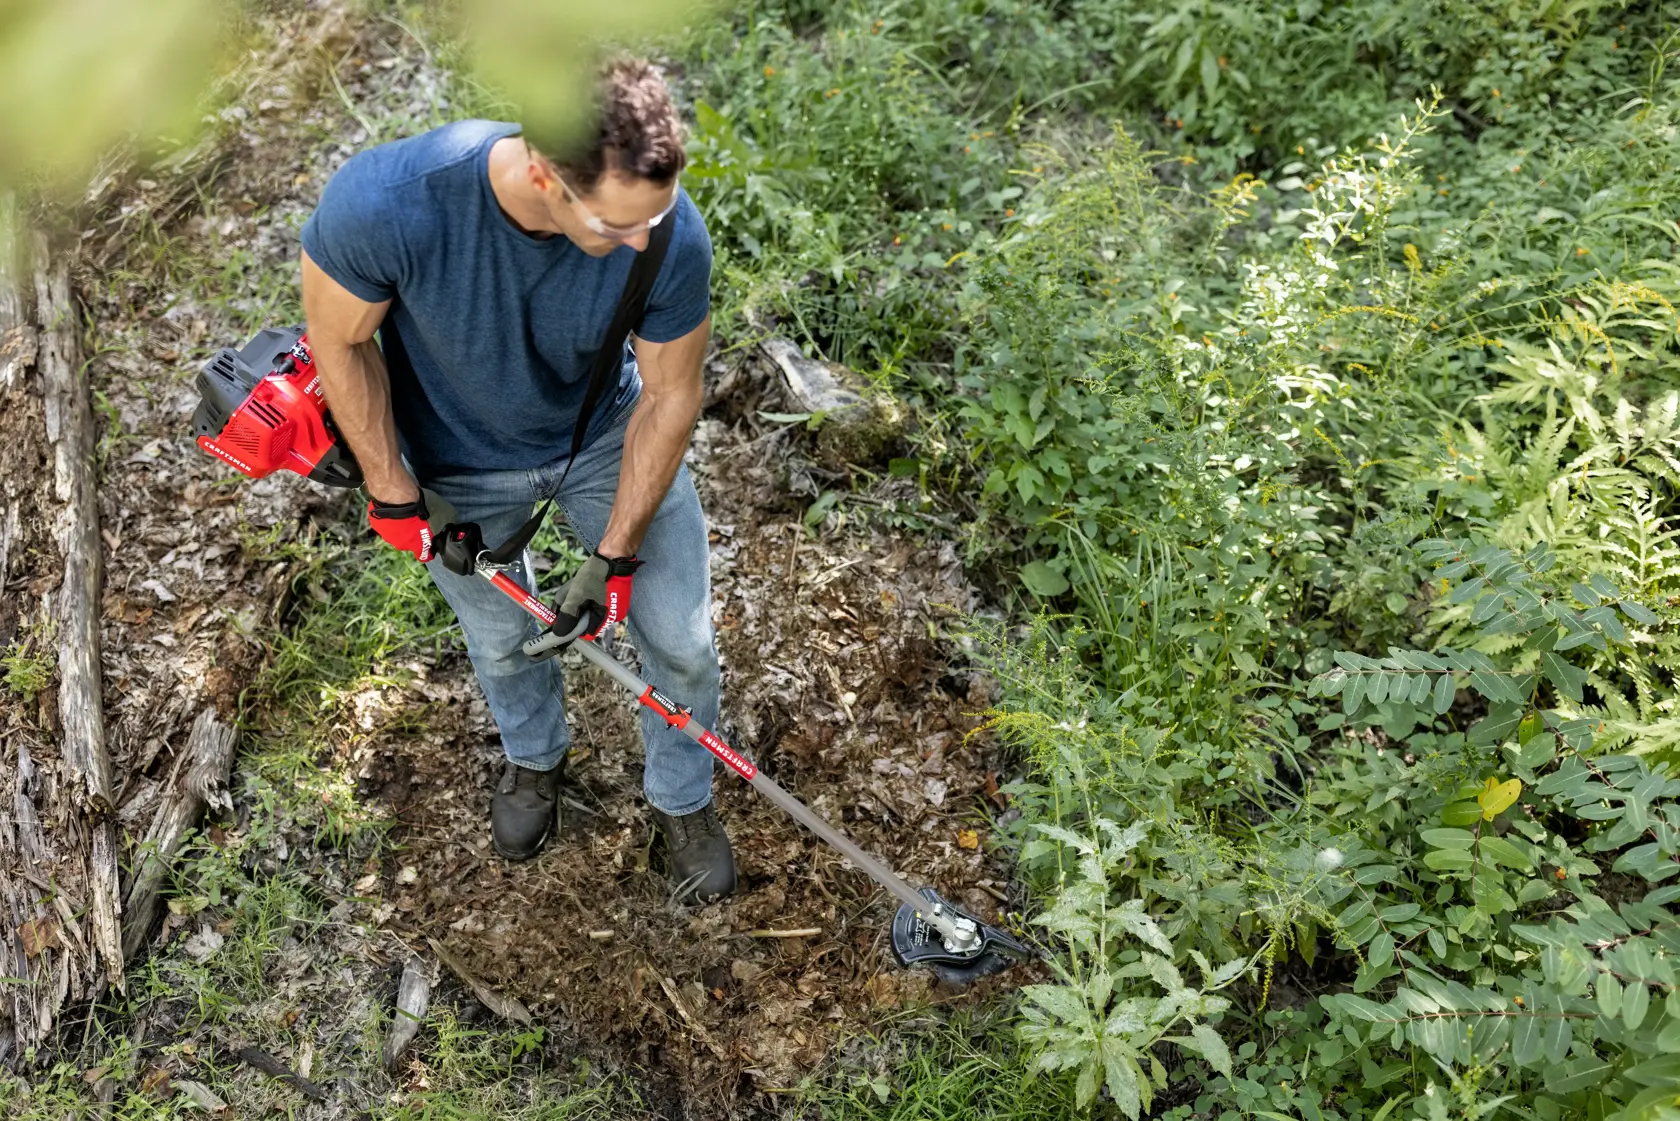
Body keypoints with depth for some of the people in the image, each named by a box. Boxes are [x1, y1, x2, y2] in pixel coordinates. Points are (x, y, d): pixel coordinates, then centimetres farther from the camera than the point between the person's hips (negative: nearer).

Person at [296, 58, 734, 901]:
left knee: (683, 641, 6)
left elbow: (669, 395, -19)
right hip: (458, 461, 0)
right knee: (500, 636, 22)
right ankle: (534, 758, 58)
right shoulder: (385, 202, -39)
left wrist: (616, 554, -16)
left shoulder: (672, 237, -34)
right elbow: (338, 341, -18)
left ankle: (682, 798, 39)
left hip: (607, 435, 1)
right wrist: (393, 494, -13)